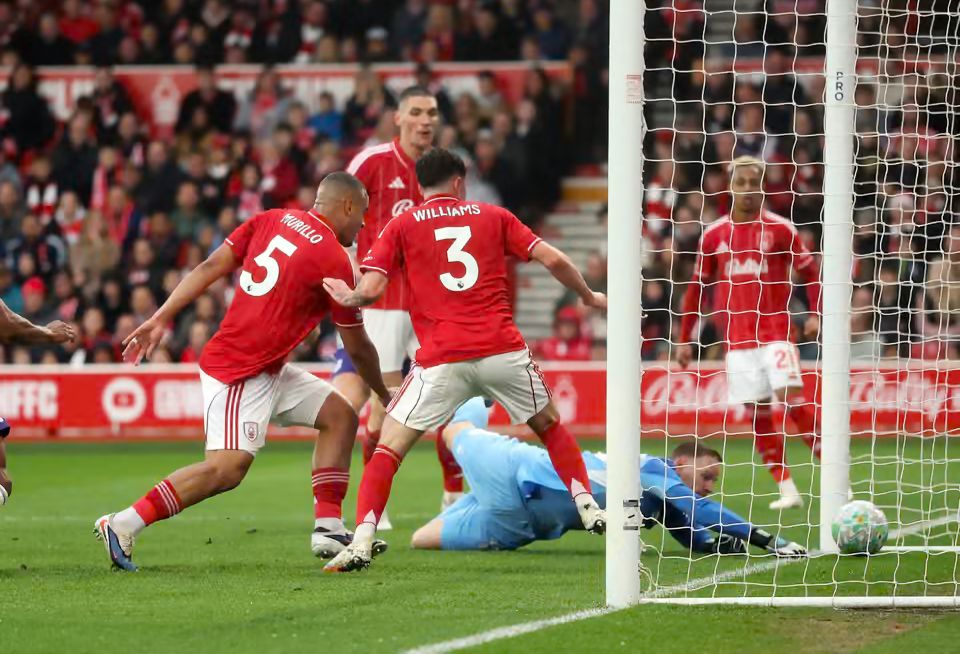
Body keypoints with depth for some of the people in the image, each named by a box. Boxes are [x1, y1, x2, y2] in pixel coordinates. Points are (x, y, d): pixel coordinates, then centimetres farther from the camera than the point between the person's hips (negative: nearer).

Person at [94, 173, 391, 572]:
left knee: (339, 416, 11)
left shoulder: (271, 220, 10)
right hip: (240, 371, -9)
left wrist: (161, 318, 4)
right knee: (228, 467, -19)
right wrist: (384, 396, 17)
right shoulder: (335, 262, -9)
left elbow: (210, 268, 4)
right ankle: (123, 526, -20)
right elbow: (357, 349, 1)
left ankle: (328, 529, 7)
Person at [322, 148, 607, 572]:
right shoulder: (493, 216, 15)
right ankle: (589, 509, 19)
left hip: (441, 361, -2)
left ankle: (361, 543, -11)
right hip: (503, 350, 2)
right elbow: (553, 259, 9)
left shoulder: (402, 226, 9)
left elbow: (371, 289, -2)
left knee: (389, 447, 4)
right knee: (550, 426, 26)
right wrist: (588, 296, 25)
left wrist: (348, 297, 21)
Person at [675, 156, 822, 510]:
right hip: (737, 337, 3)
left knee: (792, 399, -16)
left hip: (776, 331, -3)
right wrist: (684, 338, 12)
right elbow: (697, 287, 14)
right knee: (758, 413, 0)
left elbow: (810, 271, 4)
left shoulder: (780, 229, 0)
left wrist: (815, 314, -11)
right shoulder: (714, 235, 7)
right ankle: (787, 489, 4)